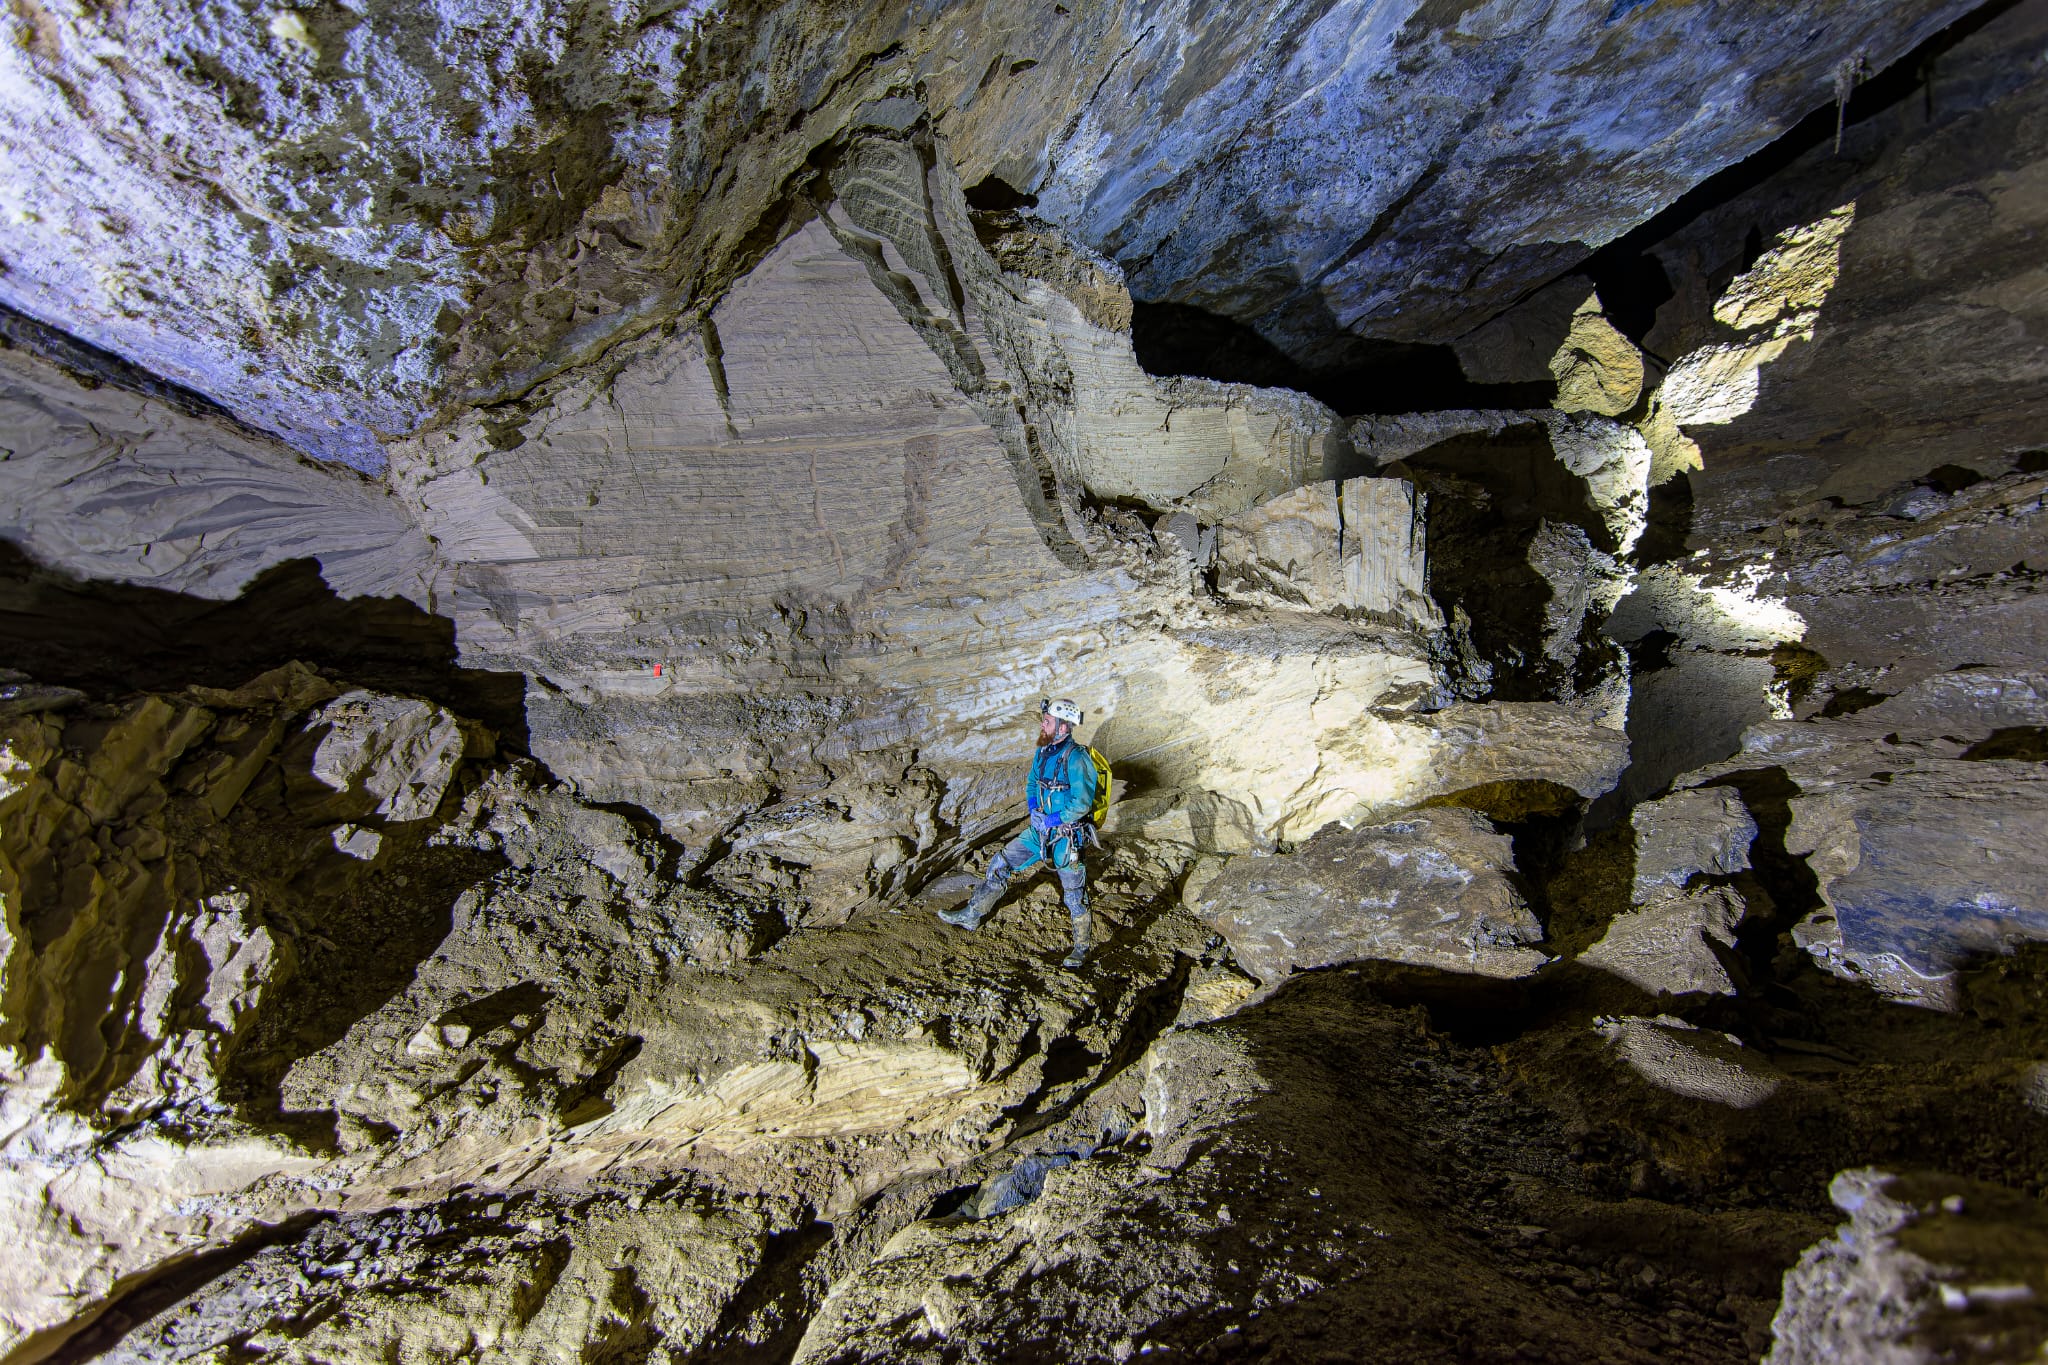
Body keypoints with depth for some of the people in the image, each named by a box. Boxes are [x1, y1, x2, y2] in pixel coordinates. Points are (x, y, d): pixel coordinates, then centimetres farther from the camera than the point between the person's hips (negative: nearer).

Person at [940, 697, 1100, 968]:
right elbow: (1031, 784, 16)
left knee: (1074, 894, 6)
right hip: (1041, 830, 8)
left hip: (1067, 836, -8)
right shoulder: (1043, 752, 2)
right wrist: (1034, 811, 0)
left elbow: (1082, 803, -26)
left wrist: (1051, 820, -19)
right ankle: (972, 915, 22)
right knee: (1000, 865, 9)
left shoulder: (1076, 758, -24)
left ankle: (1082, 946, 26)